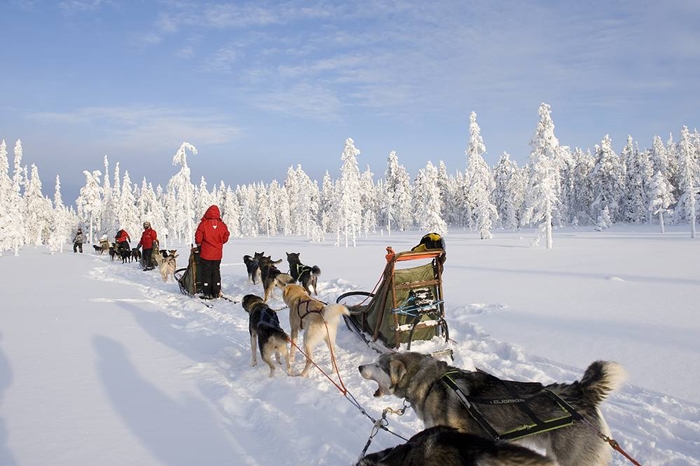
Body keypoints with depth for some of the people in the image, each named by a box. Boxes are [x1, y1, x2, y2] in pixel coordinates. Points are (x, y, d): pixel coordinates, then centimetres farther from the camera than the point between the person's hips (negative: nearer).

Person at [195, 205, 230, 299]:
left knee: (206, 273, 5)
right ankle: (216, 293, 15)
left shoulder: (203, 224, -12)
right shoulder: (222, 225, -1)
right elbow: (225, 238, 7)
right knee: (216, 273, 13)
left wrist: (199, 245, 11)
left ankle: (207, 293, 6)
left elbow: (198, 238, -9)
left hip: (206, 253, -3)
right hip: (217, 254, 3)